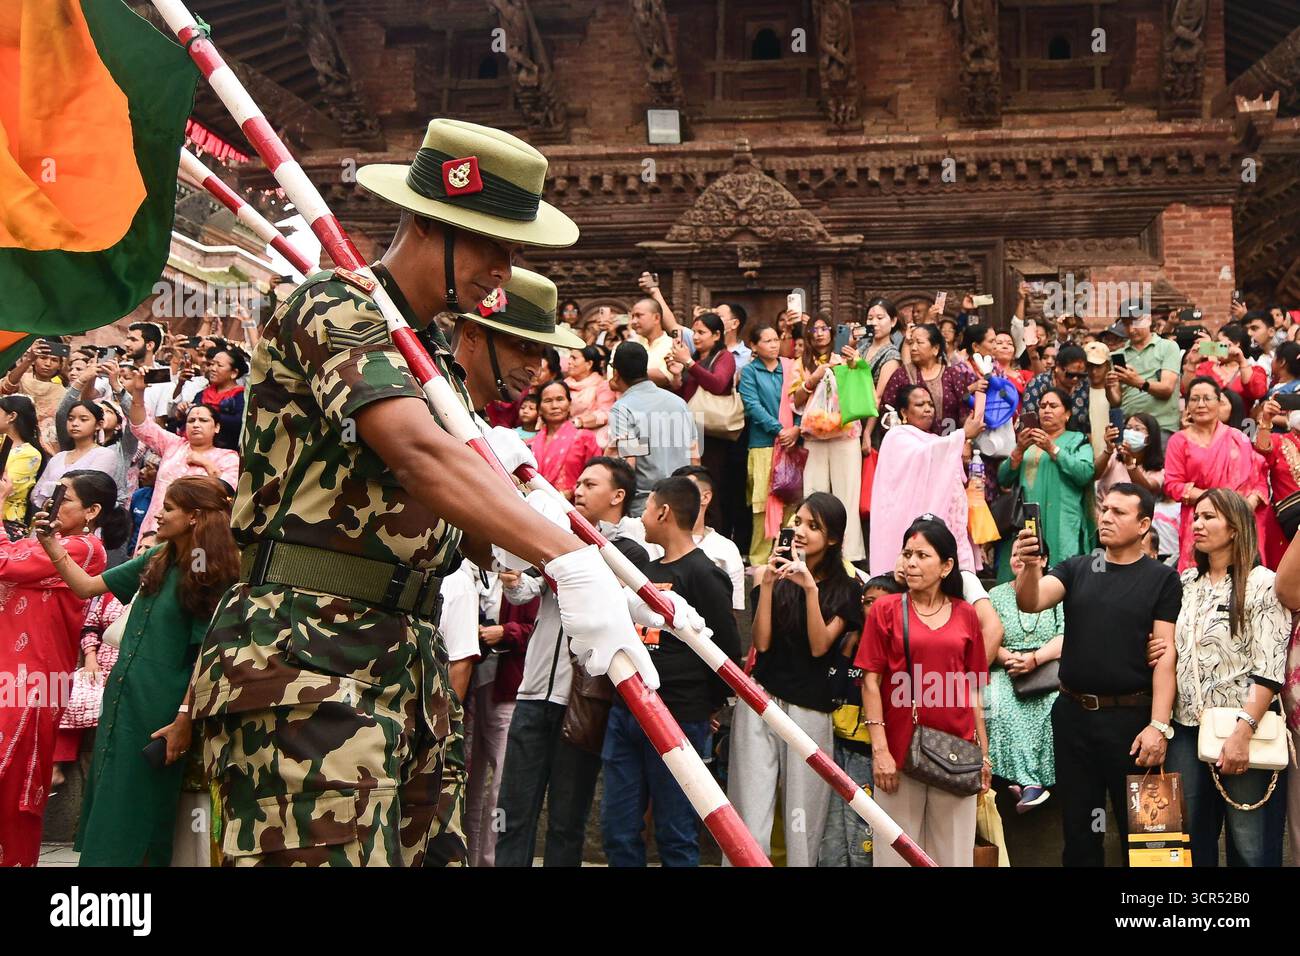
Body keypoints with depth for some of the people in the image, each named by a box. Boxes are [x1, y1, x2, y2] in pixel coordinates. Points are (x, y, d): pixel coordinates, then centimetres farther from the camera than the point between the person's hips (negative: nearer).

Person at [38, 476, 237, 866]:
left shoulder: (211, 575, -12)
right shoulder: (156, 560, 10)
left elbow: (205, 656, -15)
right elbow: (87, 587, 16)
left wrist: (185, 719, -18)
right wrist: (50, 543, 6)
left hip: (160, 711, -7)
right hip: (122, 700, 7)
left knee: (140, 820, 1)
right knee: (107, 806, 12)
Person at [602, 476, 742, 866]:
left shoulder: (703, 575, -9)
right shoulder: (648, 570, 16)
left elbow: (729, 650, -11)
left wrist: (709, 705, -1)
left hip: (679, 719, -8)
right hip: (626, 713, 8)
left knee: (676, 837, 0)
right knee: (617, 829, 10)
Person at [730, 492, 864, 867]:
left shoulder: (846, 589, 5)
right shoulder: (773, 574, 8)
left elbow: (819, 646, -7)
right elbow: (761, 642, -1)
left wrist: (811, 588, -16)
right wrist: (767, 584, -10)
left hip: (810, 709, 0)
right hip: (760, 700, 0)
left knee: (803, 819, 1)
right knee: (749, 818, -6)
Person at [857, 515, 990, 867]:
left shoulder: (965, 615, 8)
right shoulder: (886, 609, 1)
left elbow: (974, 689, 11)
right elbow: (871, 681, -2)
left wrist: (983, 751, 9)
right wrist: (879, 749, -9)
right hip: (900, 749, -2)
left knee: (953, 850, 8)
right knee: (898, 850, 3)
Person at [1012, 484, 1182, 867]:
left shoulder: (1162, 579, -2)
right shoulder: (1076, 569, 7)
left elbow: (1166, 654, -8)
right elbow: (1031, 602, -9)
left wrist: (1159, 725, -17)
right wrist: (1030, 567, -31)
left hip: (1131, 718, -3)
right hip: (1072, 715, 3)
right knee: (1078, 828, 13)